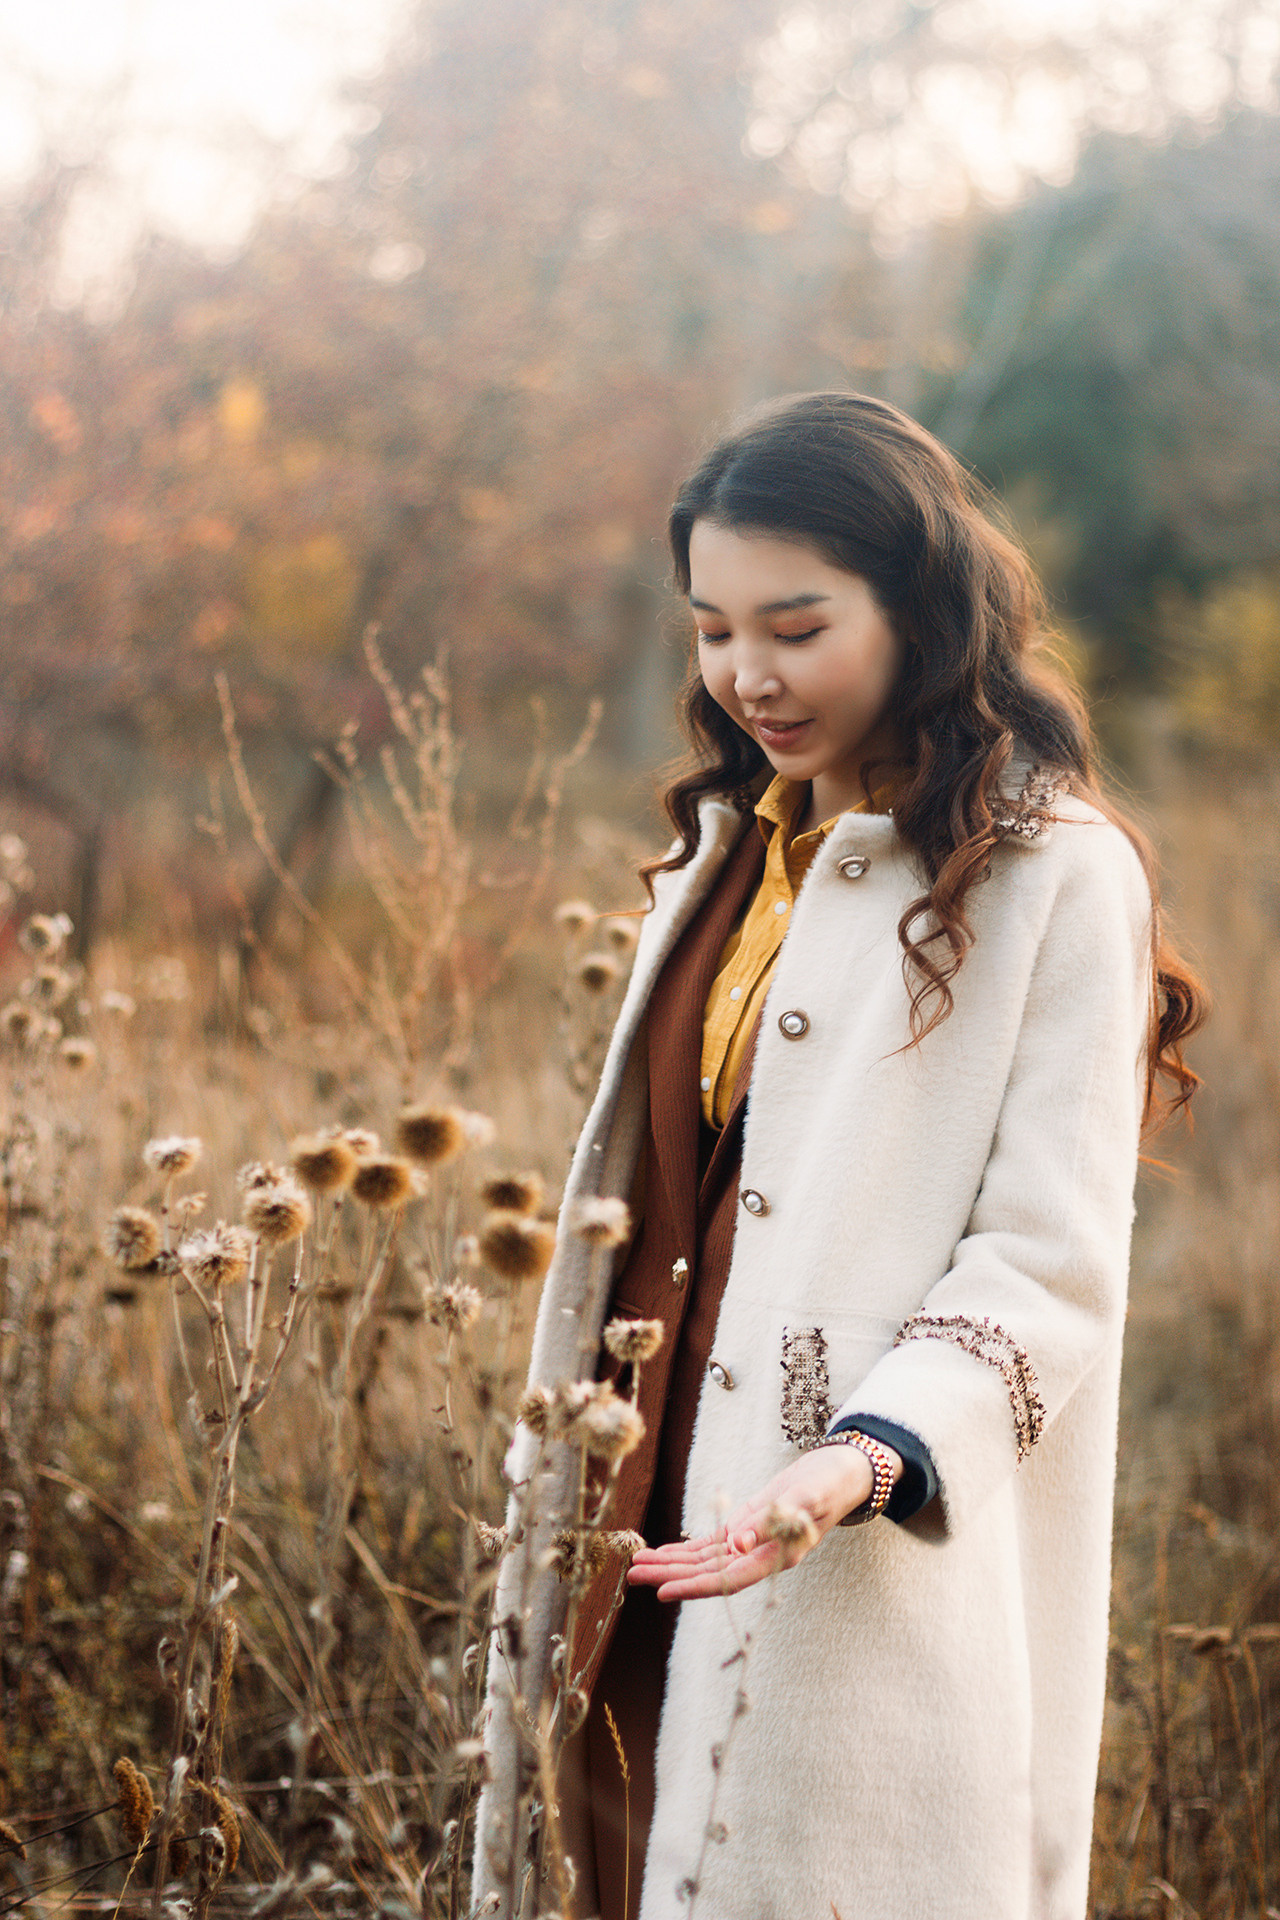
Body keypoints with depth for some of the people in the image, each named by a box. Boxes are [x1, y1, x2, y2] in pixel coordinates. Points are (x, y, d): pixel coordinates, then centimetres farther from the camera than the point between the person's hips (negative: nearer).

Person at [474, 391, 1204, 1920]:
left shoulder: (1053, 872, -8)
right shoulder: (724, 851, 14)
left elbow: (1052, 1259, -12)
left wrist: (875, 1452, -27)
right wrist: (578, 1493, 11)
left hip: (883, 1572, -6)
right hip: (666, 1526, 6)